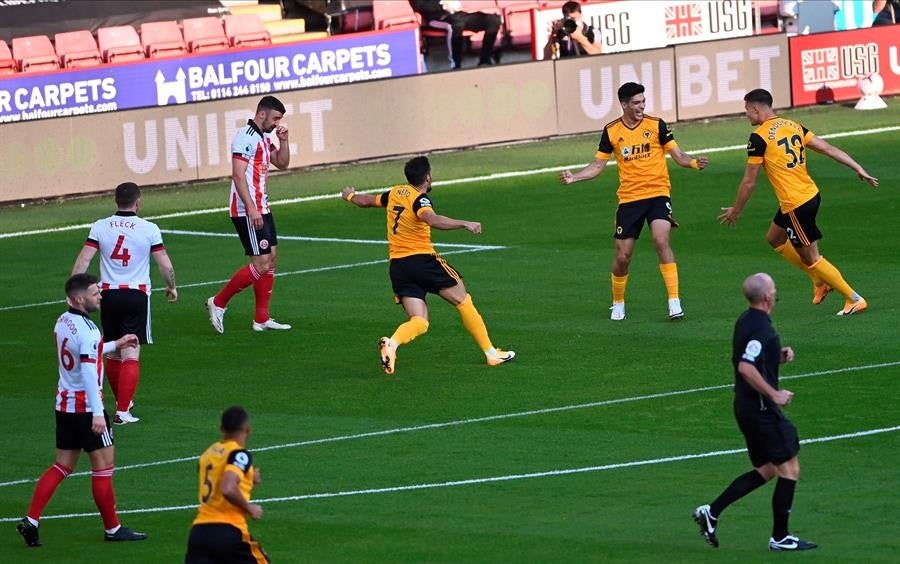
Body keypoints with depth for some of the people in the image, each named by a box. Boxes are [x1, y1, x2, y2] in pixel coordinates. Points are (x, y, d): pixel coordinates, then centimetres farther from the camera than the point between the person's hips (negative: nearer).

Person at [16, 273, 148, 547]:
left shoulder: (63, 321, 8)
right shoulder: (87, 331, -20)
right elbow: (88, 373, -27)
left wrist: (115, 345, 32)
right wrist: (97, 414, -30)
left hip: (64, 403, 9)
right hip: (86, 407, -9)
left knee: (63, 466, 12)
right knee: (104, 465, 3)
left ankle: (31, 520, 2)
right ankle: (112, 528, 11)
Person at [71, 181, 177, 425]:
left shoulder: (100, 227, 0)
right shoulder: (149, 229, -5)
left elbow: (82, 261, -4)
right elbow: (165, 265, 0)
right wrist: (171, 287, 18)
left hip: (109, 294, 3)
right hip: (137, 295, -3)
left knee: (112, 353, 17)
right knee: (131, 355, -4)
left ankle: (122, 401, 33)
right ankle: (123, 411, -12)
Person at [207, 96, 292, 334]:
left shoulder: (263, 138, 15)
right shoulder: (246, 138, -15)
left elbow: (282, 163, 25)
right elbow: (238, 175, -21)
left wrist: (283, 140, 7)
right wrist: (251, 210, -25)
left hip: (261, 209, 10)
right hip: (248, 211, -10)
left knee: (271, 258, 9)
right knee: (261, 264, -11)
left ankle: (261, 319, 13)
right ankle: (218, 302, -1)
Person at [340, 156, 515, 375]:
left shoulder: (395, 193, 12)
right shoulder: (420, 199, -10)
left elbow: (367, 200, 31)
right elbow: (431, 219, -33)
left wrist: (351, 196, 52)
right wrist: (464, 224, -39)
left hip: (397, 265, 6)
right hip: (422, 258, -6)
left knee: (419, 322, 1)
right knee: (463, 301, 8)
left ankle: (392, 343, -29)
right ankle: (491, 353, 11)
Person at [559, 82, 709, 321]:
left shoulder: (656, 125, -2)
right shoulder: (611, 131, 3)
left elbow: (678, 155, -1)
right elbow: (597, 166, 9)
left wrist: (694, 163, -22)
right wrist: (573, 177, -7)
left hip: (658, 194, -2)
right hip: (629, 199, 2)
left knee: (661, 241, -24)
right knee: (623, 257, 2)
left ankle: (674, 302, -21)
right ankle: (618, 303, 27)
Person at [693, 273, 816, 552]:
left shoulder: (746, 320, 10)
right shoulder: (761, 328, -21)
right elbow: (746, 368, -29)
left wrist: (779, 356, 10)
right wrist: (774, 394, -21)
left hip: (746, 405, 10)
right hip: (761, 409, -10)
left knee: (766, 470, 17)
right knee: (789, 468, 0)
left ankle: (711, 512, 13)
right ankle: (780, 537, 6)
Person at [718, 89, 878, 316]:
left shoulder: (759, 137, -13)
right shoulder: (793, 126, 8)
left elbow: (749, 181, -8)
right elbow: (828, 148, 5)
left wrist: (735, 210, 5)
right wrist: (859, 169, 7)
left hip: (795, 206, -9)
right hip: (812, 195, 9)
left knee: (811, 258, 4)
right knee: (774, 239, 27)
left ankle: (854, 300, 6)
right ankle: (820, 281, 29)